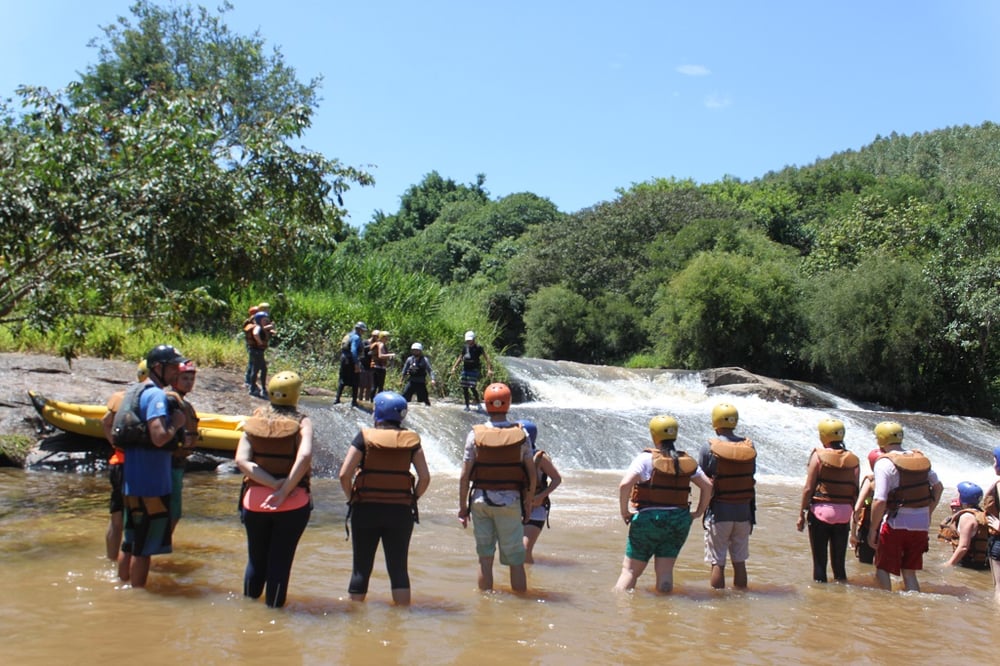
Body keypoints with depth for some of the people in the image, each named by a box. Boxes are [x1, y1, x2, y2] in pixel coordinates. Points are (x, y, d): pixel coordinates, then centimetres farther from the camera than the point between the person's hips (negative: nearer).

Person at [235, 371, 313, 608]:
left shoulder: (255, 420, 3)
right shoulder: (301, 422, -6)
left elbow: (241, 460, -8)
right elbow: (304, 456, -23)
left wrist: (274, 483, -13)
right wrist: (285, 491, -18)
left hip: (254, 501, 3)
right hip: (293, 504, -3)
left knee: (256, 559, 18)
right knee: (280, 561, 7)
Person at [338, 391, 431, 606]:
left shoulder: (365, 437, -4)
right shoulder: (411, 440, 2)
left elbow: (344, 474, -10)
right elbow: (425, 477, -4)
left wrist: (353, 499, 4)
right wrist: (412, 500, 9)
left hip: (365, 509, -1)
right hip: (400, 511, 1)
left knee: (361, 568, 9)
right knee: (399, 568, 9)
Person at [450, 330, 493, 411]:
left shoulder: (478, 348, -8)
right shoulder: (465, 347, 8)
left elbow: (486, 358, -9)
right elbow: (460, 358, 19)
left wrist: (489, 369, -19)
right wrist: (454, 367, 12)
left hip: (474, 369, -6)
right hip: (465, 369, 6)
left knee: (472, 387, -15)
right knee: (464, 388, 5)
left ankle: (478, 404, 1)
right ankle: (467, 405, 15)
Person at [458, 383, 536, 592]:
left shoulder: (476, 434, -5)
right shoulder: (520, 434, -3)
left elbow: (465, 476, -5)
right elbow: (532, 475, -2)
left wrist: (462, 506, 5)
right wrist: (527, 504, 9)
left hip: (480, 500, 1)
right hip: (510, 502, -1)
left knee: (485, 558, 10)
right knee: (515, 560, 7)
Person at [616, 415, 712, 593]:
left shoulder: (646, 458, -9)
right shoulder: (686, 462, 6)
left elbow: (625, 484, -20)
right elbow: (707, 486, 7)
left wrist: (624, 511, -9)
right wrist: (699, 512, 13)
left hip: (648, 519, -4)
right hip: (679, 521, 4)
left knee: (630, 569, 4)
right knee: (665, 570, 9)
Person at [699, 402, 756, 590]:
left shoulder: (710, 447, -10)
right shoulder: (749, 446, 2)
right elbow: (751, 475, 4)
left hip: (719, 510, -4)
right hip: (743, 509, 4)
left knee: (718, 563, 1)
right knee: (739, 561, 14)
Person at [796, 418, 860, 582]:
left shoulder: (818, 455, -6)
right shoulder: (853, 460, 3)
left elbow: (808, 488, -6)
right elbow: (855, 492, 4)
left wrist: (802, 514, 2)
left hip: (820, 511, -3)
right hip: (844, 514, 3)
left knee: (820, 562, 3)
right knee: (839, 563, 12)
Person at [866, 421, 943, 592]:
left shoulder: (884, 463, -13)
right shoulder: (921, 459, 7)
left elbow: (880, 501, -19)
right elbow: (938, 487, 16)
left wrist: (872, 529, -11)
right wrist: (928, 513, 23)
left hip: (895, 523, -6)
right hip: (920, 523, 6)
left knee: (882, 570, 8)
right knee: (909, 572, 15)